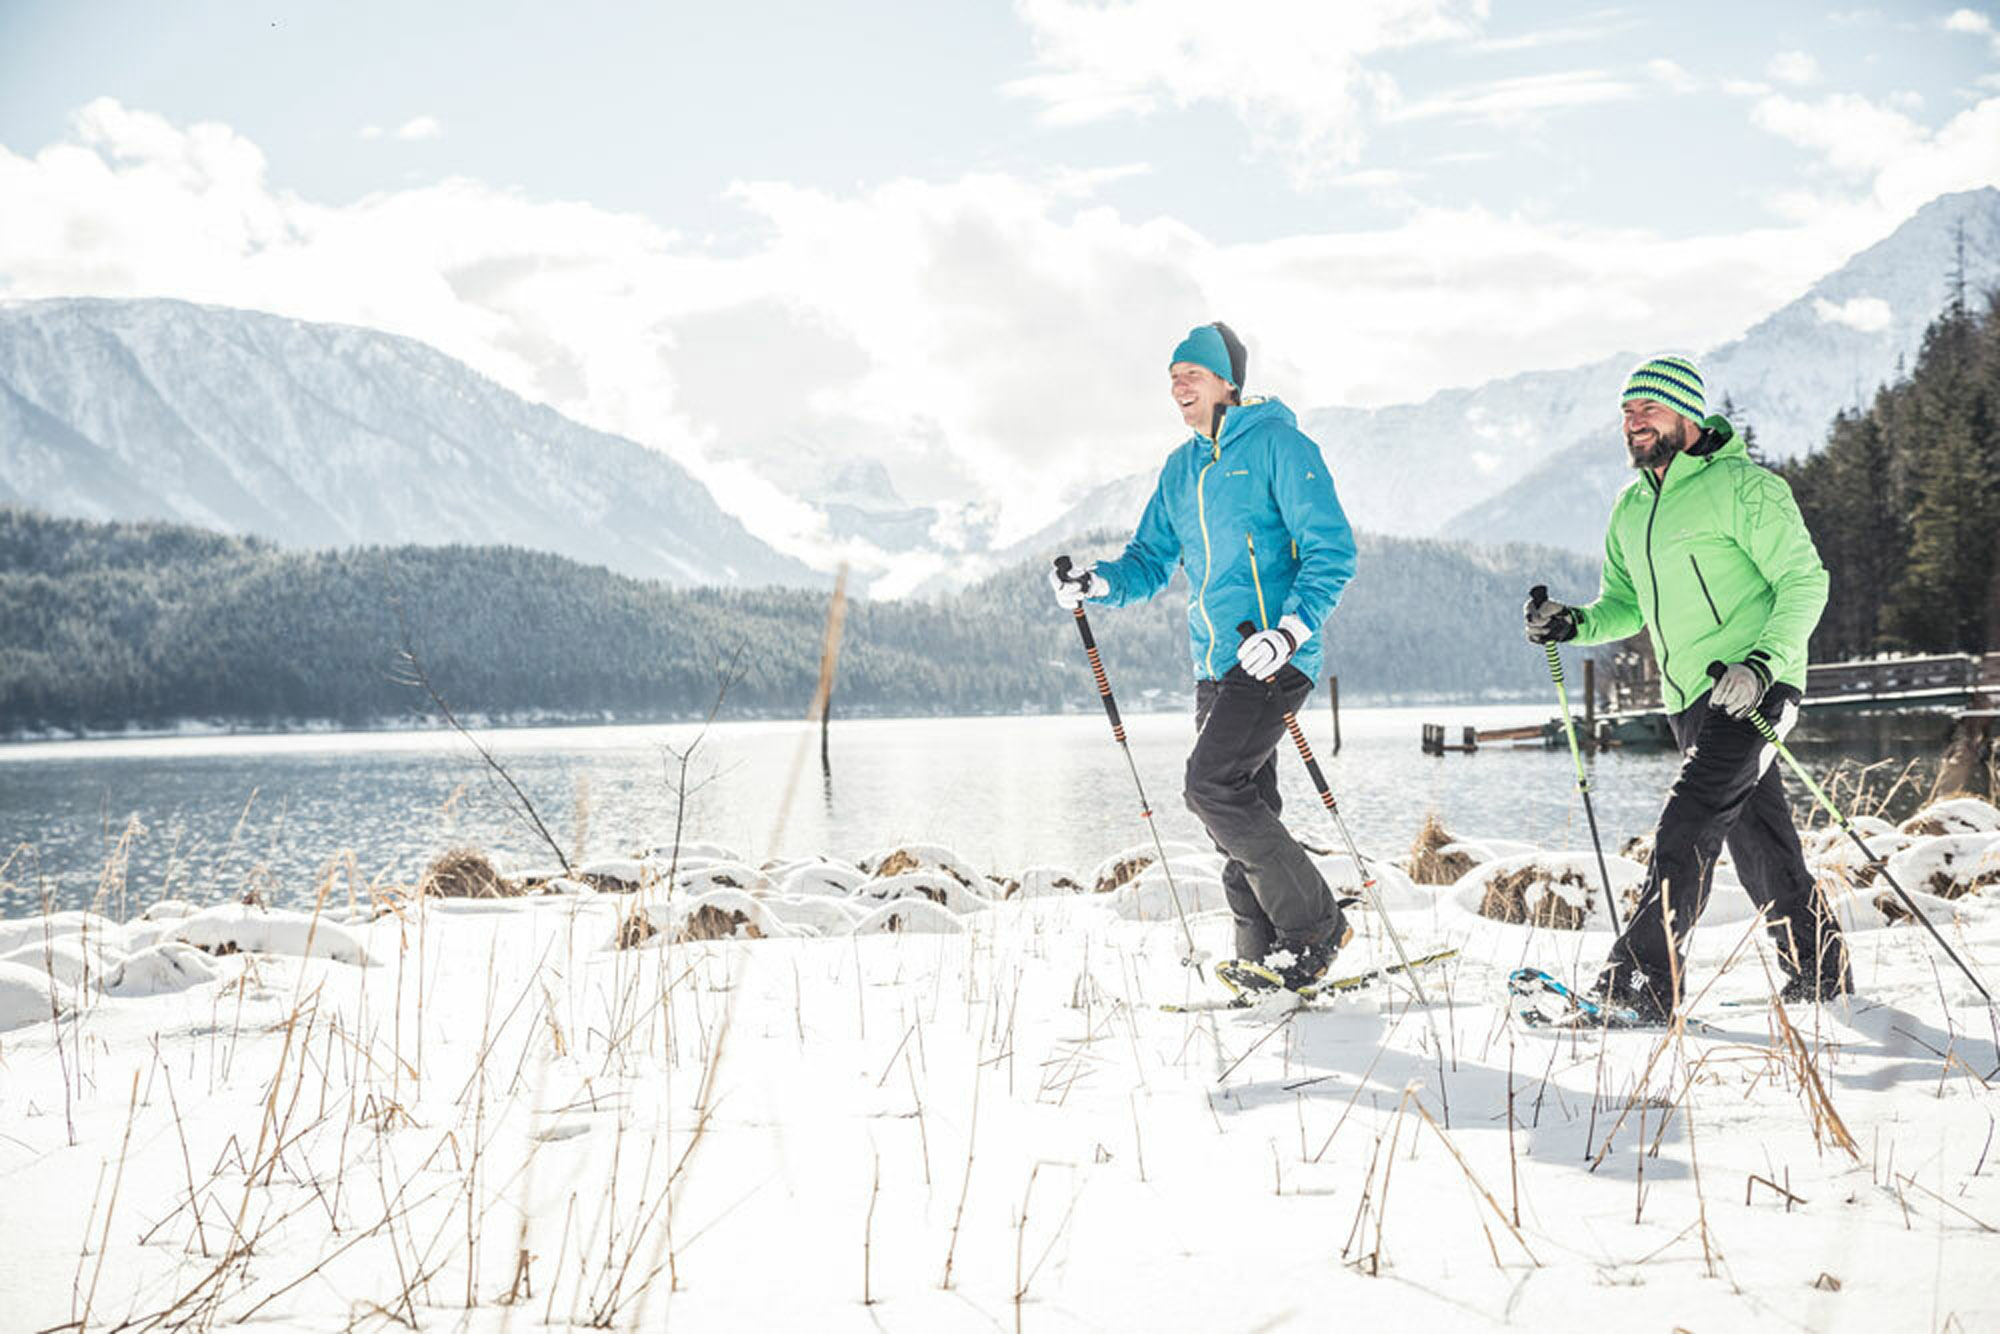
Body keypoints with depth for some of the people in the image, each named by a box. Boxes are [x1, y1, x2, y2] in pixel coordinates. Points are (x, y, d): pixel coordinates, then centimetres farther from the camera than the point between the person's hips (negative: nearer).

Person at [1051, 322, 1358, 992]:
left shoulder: (1278, 445, -6)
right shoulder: (1181, 468, 17)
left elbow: (1332, 552, -11)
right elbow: (1152, 562, 20)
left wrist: (1289, 631, -23)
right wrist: (1097, 582, -1)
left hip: (1274, 658, -8)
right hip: (1214, 664, 8)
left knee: (1213, 786, -18)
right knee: (1242, 811, 6)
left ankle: (1313, 926, -6)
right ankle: (1265, 957, 13)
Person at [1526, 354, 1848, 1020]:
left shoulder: (1742, 487, -8)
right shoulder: (1630, 508, 15)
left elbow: (1805, 582, -11)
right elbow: (1626, 606, 22)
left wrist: (1763, 663, -23)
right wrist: (1575, 623, 0)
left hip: (1755, 688, -8)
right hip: (1689, 698, 8)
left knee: (1688, 822, -18)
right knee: (1758, 839, 12)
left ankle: (1645, 982, -22)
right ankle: (1820, 974, 24)